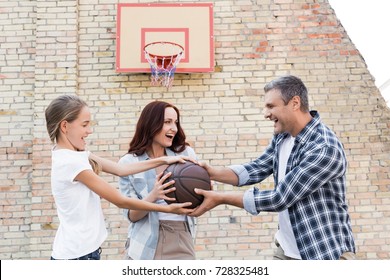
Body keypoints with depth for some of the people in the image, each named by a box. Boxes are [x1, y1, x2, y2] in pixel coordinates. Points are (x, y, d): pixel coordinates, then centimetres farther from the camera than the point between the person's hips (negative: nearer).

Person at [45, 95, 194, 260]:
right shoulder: (70, 161, -21)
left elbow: (119, 169, 4)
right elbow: (120, 201, -17)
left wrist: (163, 160, 0)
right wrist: (168, 209, -11)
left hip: (82, 250, 9)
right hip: (77, 254, -9)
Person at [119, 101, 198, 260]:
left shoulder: (186, 153, 3)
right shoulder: (129, 163, -2)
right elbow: (131, 215, -4)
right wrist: (153, 196, -23)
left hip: (182, 242, 2)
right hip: (146, 247, -1)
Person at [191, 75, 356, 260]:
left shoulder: (325, 148, -25)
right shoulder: (282, 136, 2)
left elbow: (280, 198, -25)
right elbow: (257, 169, 9)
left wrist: (221, 199, -22)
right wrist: (214, 173, -8)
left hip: (327, 252, -7)